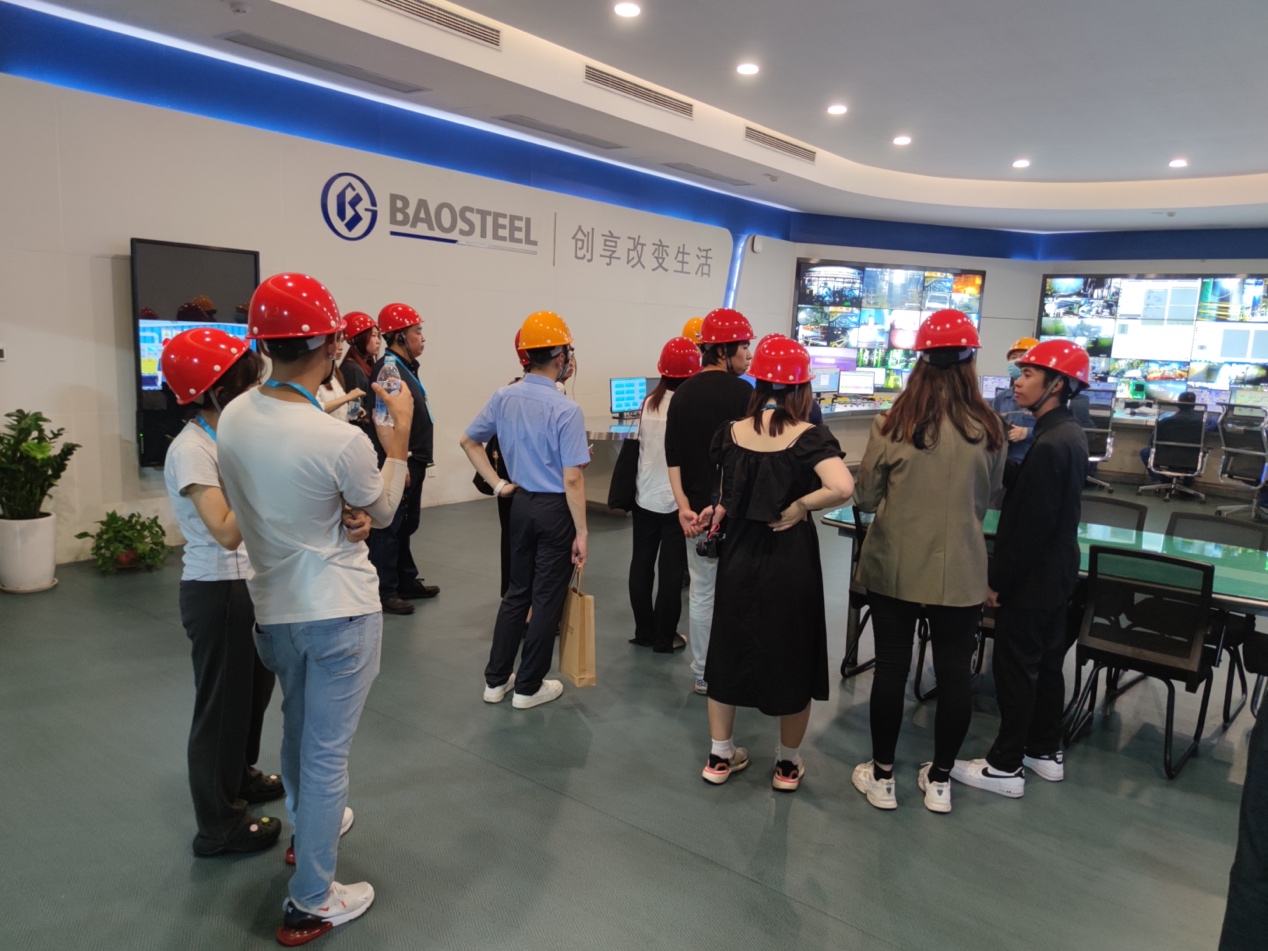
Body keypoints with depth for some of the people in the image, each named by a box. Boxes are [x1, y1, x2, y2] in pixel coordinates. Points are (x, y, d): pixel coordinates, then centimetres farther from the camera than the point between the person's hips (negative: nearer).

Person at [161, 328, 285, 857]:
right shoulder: (191, 449, -21)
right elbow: (228, 533, -29)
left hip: (249, 585, 9)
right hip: (218, 593, -9)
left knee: (252, 688, 24)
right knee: (222, 701, 6)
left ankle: (239, 778, 47)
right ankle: (219, 825, 25)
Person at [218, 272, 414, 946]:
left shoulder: (232, 418, -7)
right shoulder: (343, 441, -25)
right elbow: (382, 514, -7)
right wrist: (400, 441, 2)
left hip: (272, 606, 6)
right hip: (339, 611, -6)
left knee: (299, 729, 26)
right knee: (327, 749, 6)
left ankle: (307, 829, 49)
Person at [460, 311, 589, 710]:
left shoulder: (504, 397, -1)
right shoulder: (566, 409, -19)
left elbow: (468, 441, 9)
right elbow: (572, 478, -20)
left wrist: (497, 484, 11)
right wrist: (581, 531, -13)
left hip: (521, 503, 6)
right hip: (555, 509, -6)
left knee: (517, 591, 19)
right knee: (546, 599, 7)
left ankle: (496, 680, 27)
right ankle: (528, 687, 19)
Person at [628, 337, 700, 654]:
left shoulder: (648, 403, 1)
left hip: (644, 496, 5)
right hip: (677, 500, -5)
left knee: (641, 564, 13)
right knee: (671, 569, 5)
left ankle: (644, 631, 22)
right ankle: (664, 637, 13)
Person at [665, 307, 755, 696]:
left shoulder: (682, 393, 6)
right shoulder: (742, 392, -12)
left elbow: (673, 456, 2)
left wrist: (684, 506, -1)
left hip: (697, 507, 6)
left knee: (701, 592, 12)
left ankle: (703, 676, 21)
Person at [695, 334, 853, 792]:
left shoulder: (731, 433, -4)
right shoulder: (809, 436, -15)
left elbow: (731, 494, 4)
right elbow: (843, 487, -29)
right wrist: (799, 508, -16)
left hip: (739, 554, 3)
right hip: (789, 558, -3)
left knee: (729, 648, 17)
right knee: (792, 656, 14)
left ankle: (720, 756, 29)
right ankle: (788, 763, 28)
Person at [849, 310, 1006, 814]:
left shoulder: (891, 425, -11)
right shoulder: (989, 428, -6)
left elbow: (864, 499, -3)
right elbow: (987, 498, 8)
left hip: (894, 568, -1)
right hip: (959, 571, 1)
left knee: (891, 669, 10)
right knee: (954, 675, 13)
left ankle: (881, 776, 24)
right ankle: (939, 781, 27)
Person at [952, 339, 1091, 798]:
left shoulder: (1049, 445, -25)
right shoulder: (1069, 434, 7)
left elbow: (1031, 526, -24)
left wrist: (998, 580, -16)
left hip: (1031, 578, -10)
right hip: (1056, 573, 10)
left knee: (1016, 670, 1)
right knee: (1046, 662, 19)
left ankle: (1006, 767, 13)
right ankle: (1046, 752, 33)